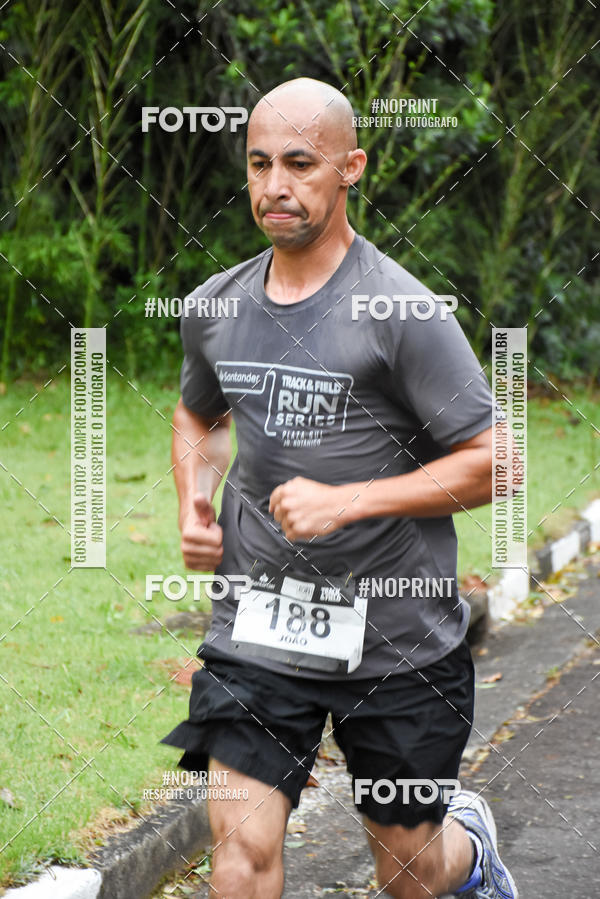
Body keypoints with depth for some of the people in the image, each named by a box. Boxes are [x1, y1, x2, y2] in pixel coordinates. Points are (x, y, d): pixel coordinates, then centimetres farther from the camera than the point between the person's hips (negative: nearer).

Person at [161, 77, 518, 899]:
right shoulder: (214, 308, 4)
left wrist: (347, 502, -20)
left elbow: (491, 463, -11)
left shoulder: (404, 313, -13)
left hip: (397, 636, -3)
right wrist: (194, 505, 5)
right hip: (258, 628, 3)